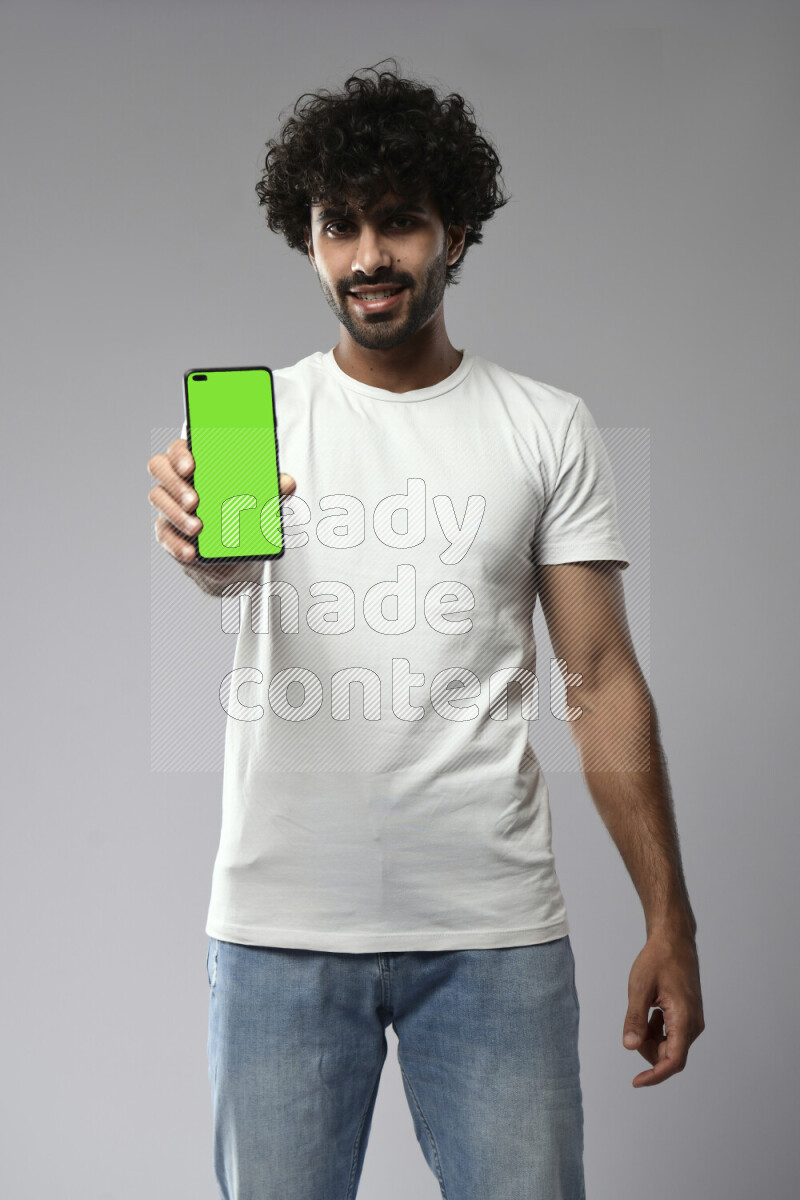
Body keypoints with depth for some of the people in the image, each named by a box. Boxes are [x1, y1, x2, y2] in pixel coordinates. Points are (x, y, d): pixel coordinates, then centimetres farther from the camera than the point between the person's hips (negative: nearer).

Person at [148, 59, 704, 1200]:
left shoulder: (548, 428, 5)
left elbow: (602, 679, 4)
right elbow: (218, 565, -16)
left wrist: (669, 922, -1)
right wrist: (198, 529, -41)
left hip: (494, 928, 0)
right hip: (280, 925, 1)